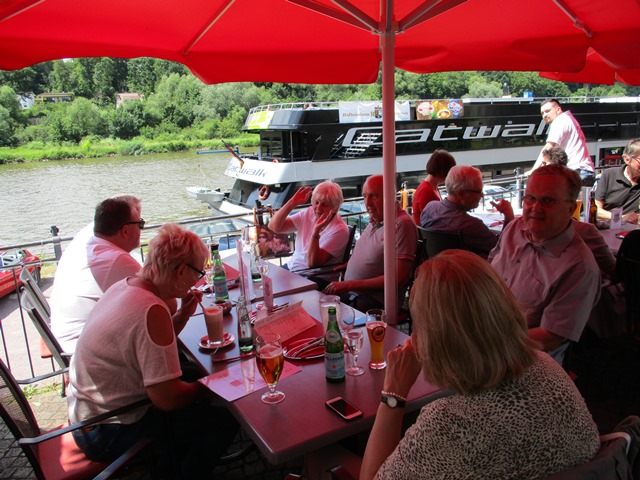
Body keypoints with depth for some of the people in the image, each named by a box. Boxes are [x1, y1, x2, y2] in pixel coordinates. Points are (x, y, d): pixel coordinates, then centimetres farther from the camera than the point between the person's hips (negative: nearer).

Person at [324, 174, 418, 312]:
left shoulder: (402, 223, -14)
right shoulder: (374, 220, 13)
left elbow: (398, 279, -18)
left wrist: (349, 285, -18)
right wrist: (351, 263, 9)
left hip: (376, 301, -8)